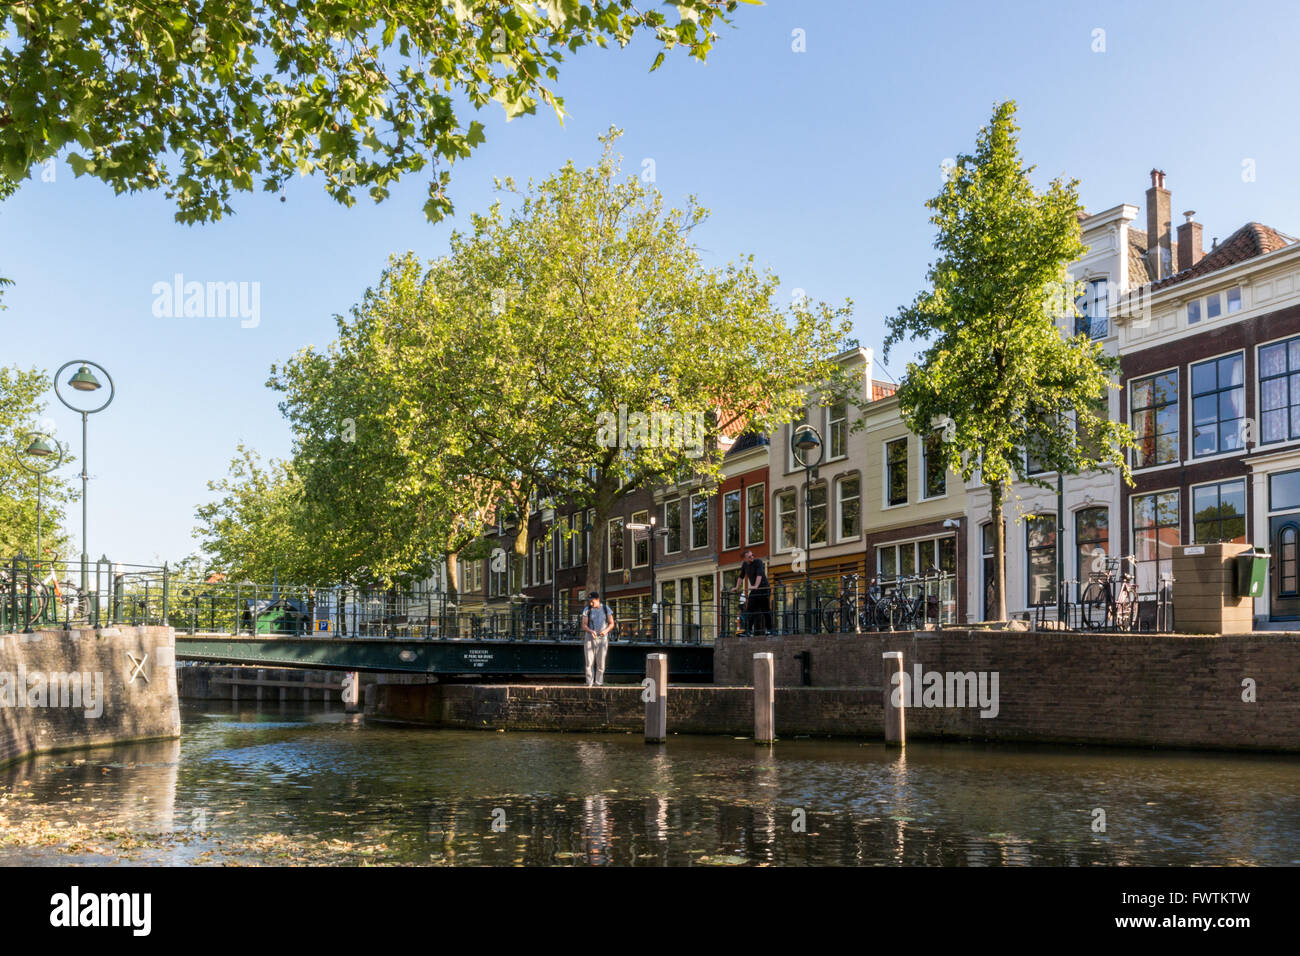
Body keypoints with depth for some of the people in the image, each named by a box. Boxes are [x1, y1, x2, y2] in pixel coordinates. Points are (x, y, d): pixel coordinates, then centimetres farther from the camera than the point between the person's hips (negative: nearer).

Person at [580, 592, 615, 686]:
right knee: (589, 662, -4)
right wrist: (590, 631, -22)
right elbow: (584, 625, -2)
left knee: (601, 663, -1)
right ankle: (589, 683, -1)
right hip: (589, 638, 0)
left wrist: (606, 630, -15)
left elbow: (611, 623, 6)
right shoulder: (587, 610, 1)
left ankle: (599, 683, 7)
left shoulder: (606, 609, 3)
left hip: (602, 638, 0)